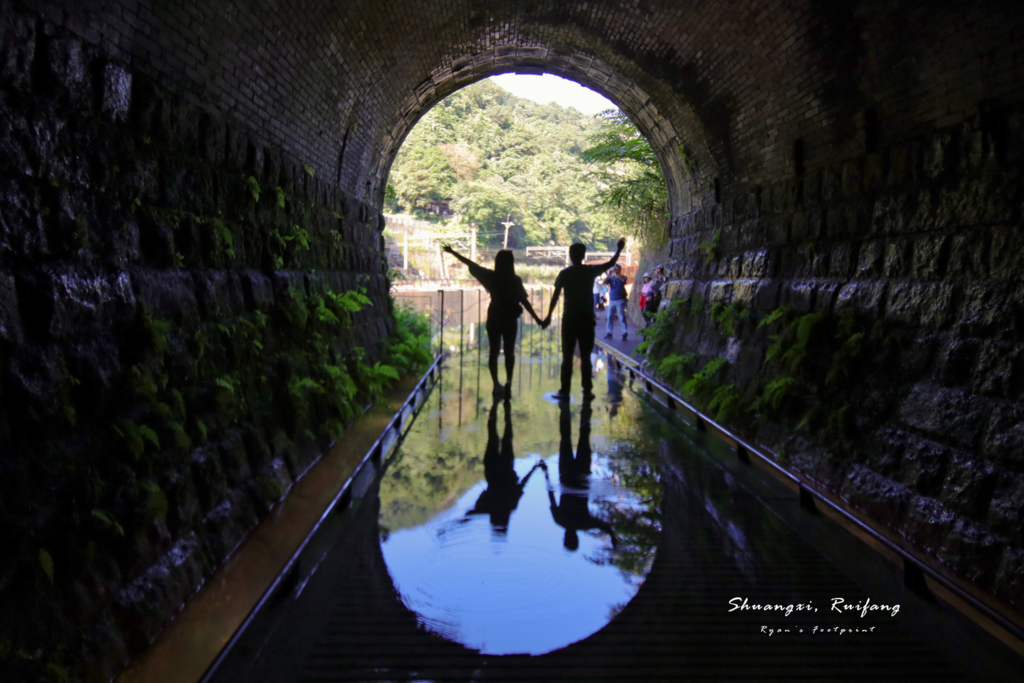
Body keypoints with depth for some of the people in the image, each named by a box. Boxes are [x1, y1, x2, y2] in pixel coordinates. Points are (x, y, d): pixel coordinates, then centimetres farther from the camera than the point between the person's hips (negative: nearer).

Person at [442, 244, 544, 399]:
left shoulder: (491, 276, -6)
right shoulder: (516, 280, -9)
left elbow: (470, 264, 2)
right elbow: (524, 301, -10)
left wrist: (452, 252, 12)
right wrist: (537, 318, -5)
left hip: (494, 319, 1)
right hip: (510, 319, -1)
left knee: (494, 351, 12)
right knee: (509, 352, 8)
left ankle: (496, 384, 14)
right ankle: (508, 380, -13)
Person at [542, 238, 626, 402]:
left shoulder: (564, 273, -1)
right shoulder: (591, 271, 1)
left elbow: (555, 296, -1)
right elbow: (610, 264, 15)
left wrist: (549, 316, 5)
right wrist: (619, 249, 30)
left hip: (569, 318, -1)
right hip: (587, 318, 1)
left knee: (567, 357, 3)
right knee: (585, 356, 6)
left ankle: (565, 391, 2)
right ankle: (587, 391, 7)